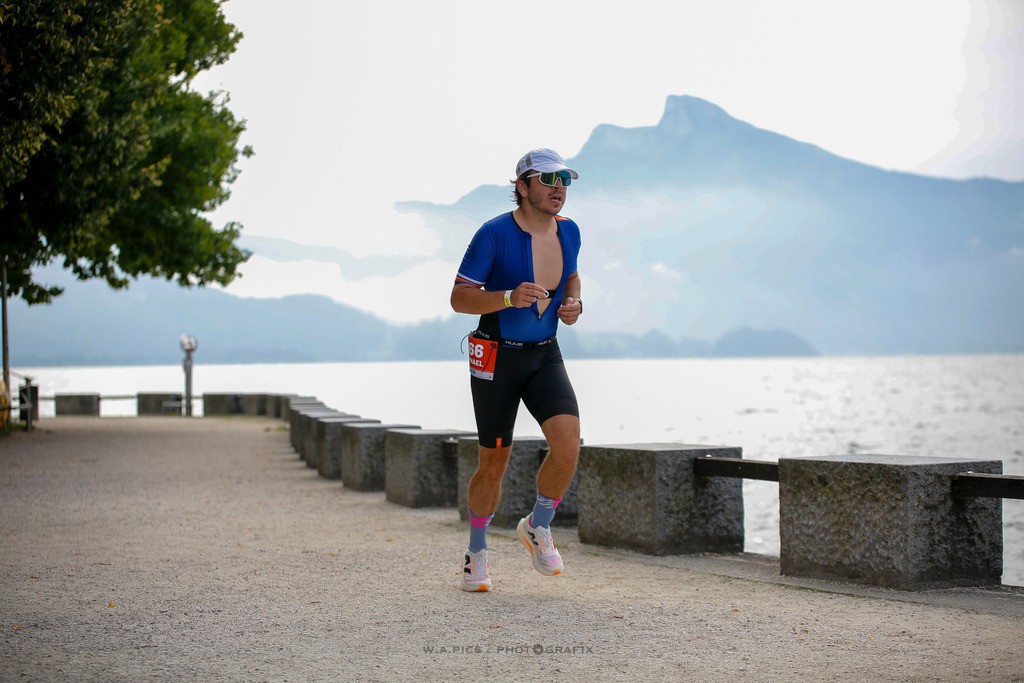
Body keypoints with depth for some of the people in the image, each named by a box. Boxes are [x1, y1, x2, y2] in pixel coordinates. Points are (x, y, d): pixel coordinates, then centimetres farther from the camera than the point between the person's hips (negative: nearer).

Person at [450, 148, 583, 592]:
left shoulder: (568, 232, 2)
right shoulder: (494, 234, -15)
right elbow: (459, 297, -13)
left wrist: (573, 302, 0)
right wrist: (509, 297, -29)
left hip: (545, 356, 4)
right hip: (496, 357, -4)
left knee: (568, 446, -17)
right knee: (494, 464, 4)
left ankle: (538, 528, 9)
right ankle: (476, 554, 27)